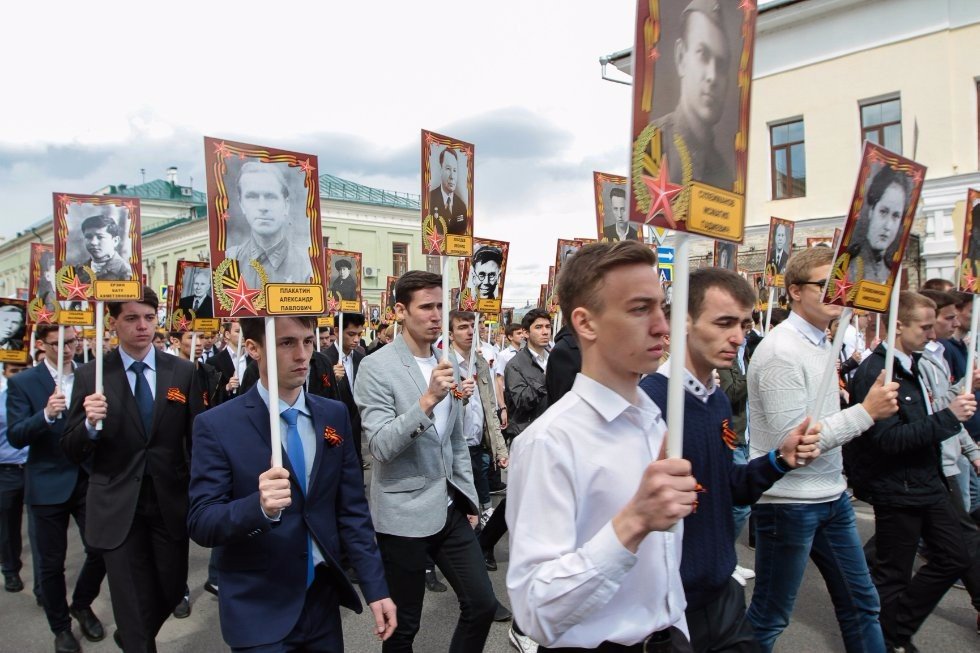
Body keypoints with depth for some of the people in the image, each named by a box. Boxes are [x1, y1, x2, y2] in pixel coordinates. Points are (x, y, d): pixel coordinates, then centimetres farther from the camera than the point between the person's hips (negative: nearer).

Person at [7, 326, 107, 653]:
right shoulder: (22, 383, -5)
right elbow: (15, 437, -14)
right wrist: (46, 414, -30)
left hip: (90, 480, 2)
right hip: (49, 485, -2)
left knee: (101, 551, 5)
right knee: (52, 562, 10)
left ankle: (81, 604, 34)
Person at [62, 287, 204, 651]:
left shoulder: (183, 371, -1)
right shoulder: (90, 375, -4)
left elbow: (197, 437, 2)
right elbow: (71, 452, -2)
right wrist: (91, 424, -23)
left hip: (171, 503, 2)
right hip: (118, 509, -2)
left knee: (173, 591, 17)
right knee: (135, 605, 5)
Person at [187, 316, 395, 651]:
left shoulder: (334, 415, 0)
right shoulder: (216, 425, -11)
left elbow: (352, 509, 2)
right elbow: (200, 523, -14)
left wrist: (375, 587, -1)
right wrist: (259, 507, -32)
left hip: (324, 600, 4)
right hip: (258, 613, -4)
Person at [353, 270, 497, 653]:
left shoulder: (446, 365, 7)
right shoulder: (376, 367, -12)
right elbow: (380, 446, -20)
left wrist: (469, 496, 15)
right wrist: (428, 399, -30)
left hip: (450, 508, 6)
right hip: (405, 514, -5)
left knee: (483, 604, 9)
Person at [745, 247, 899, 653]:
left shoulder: (820, 342, 8)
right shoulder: (781, 351, -20)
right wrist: (867, 411, -21)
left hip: (832, 496, 9)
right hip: (789, 502, -9)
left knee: (860, 601, 21)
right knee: (769, 617, 7)